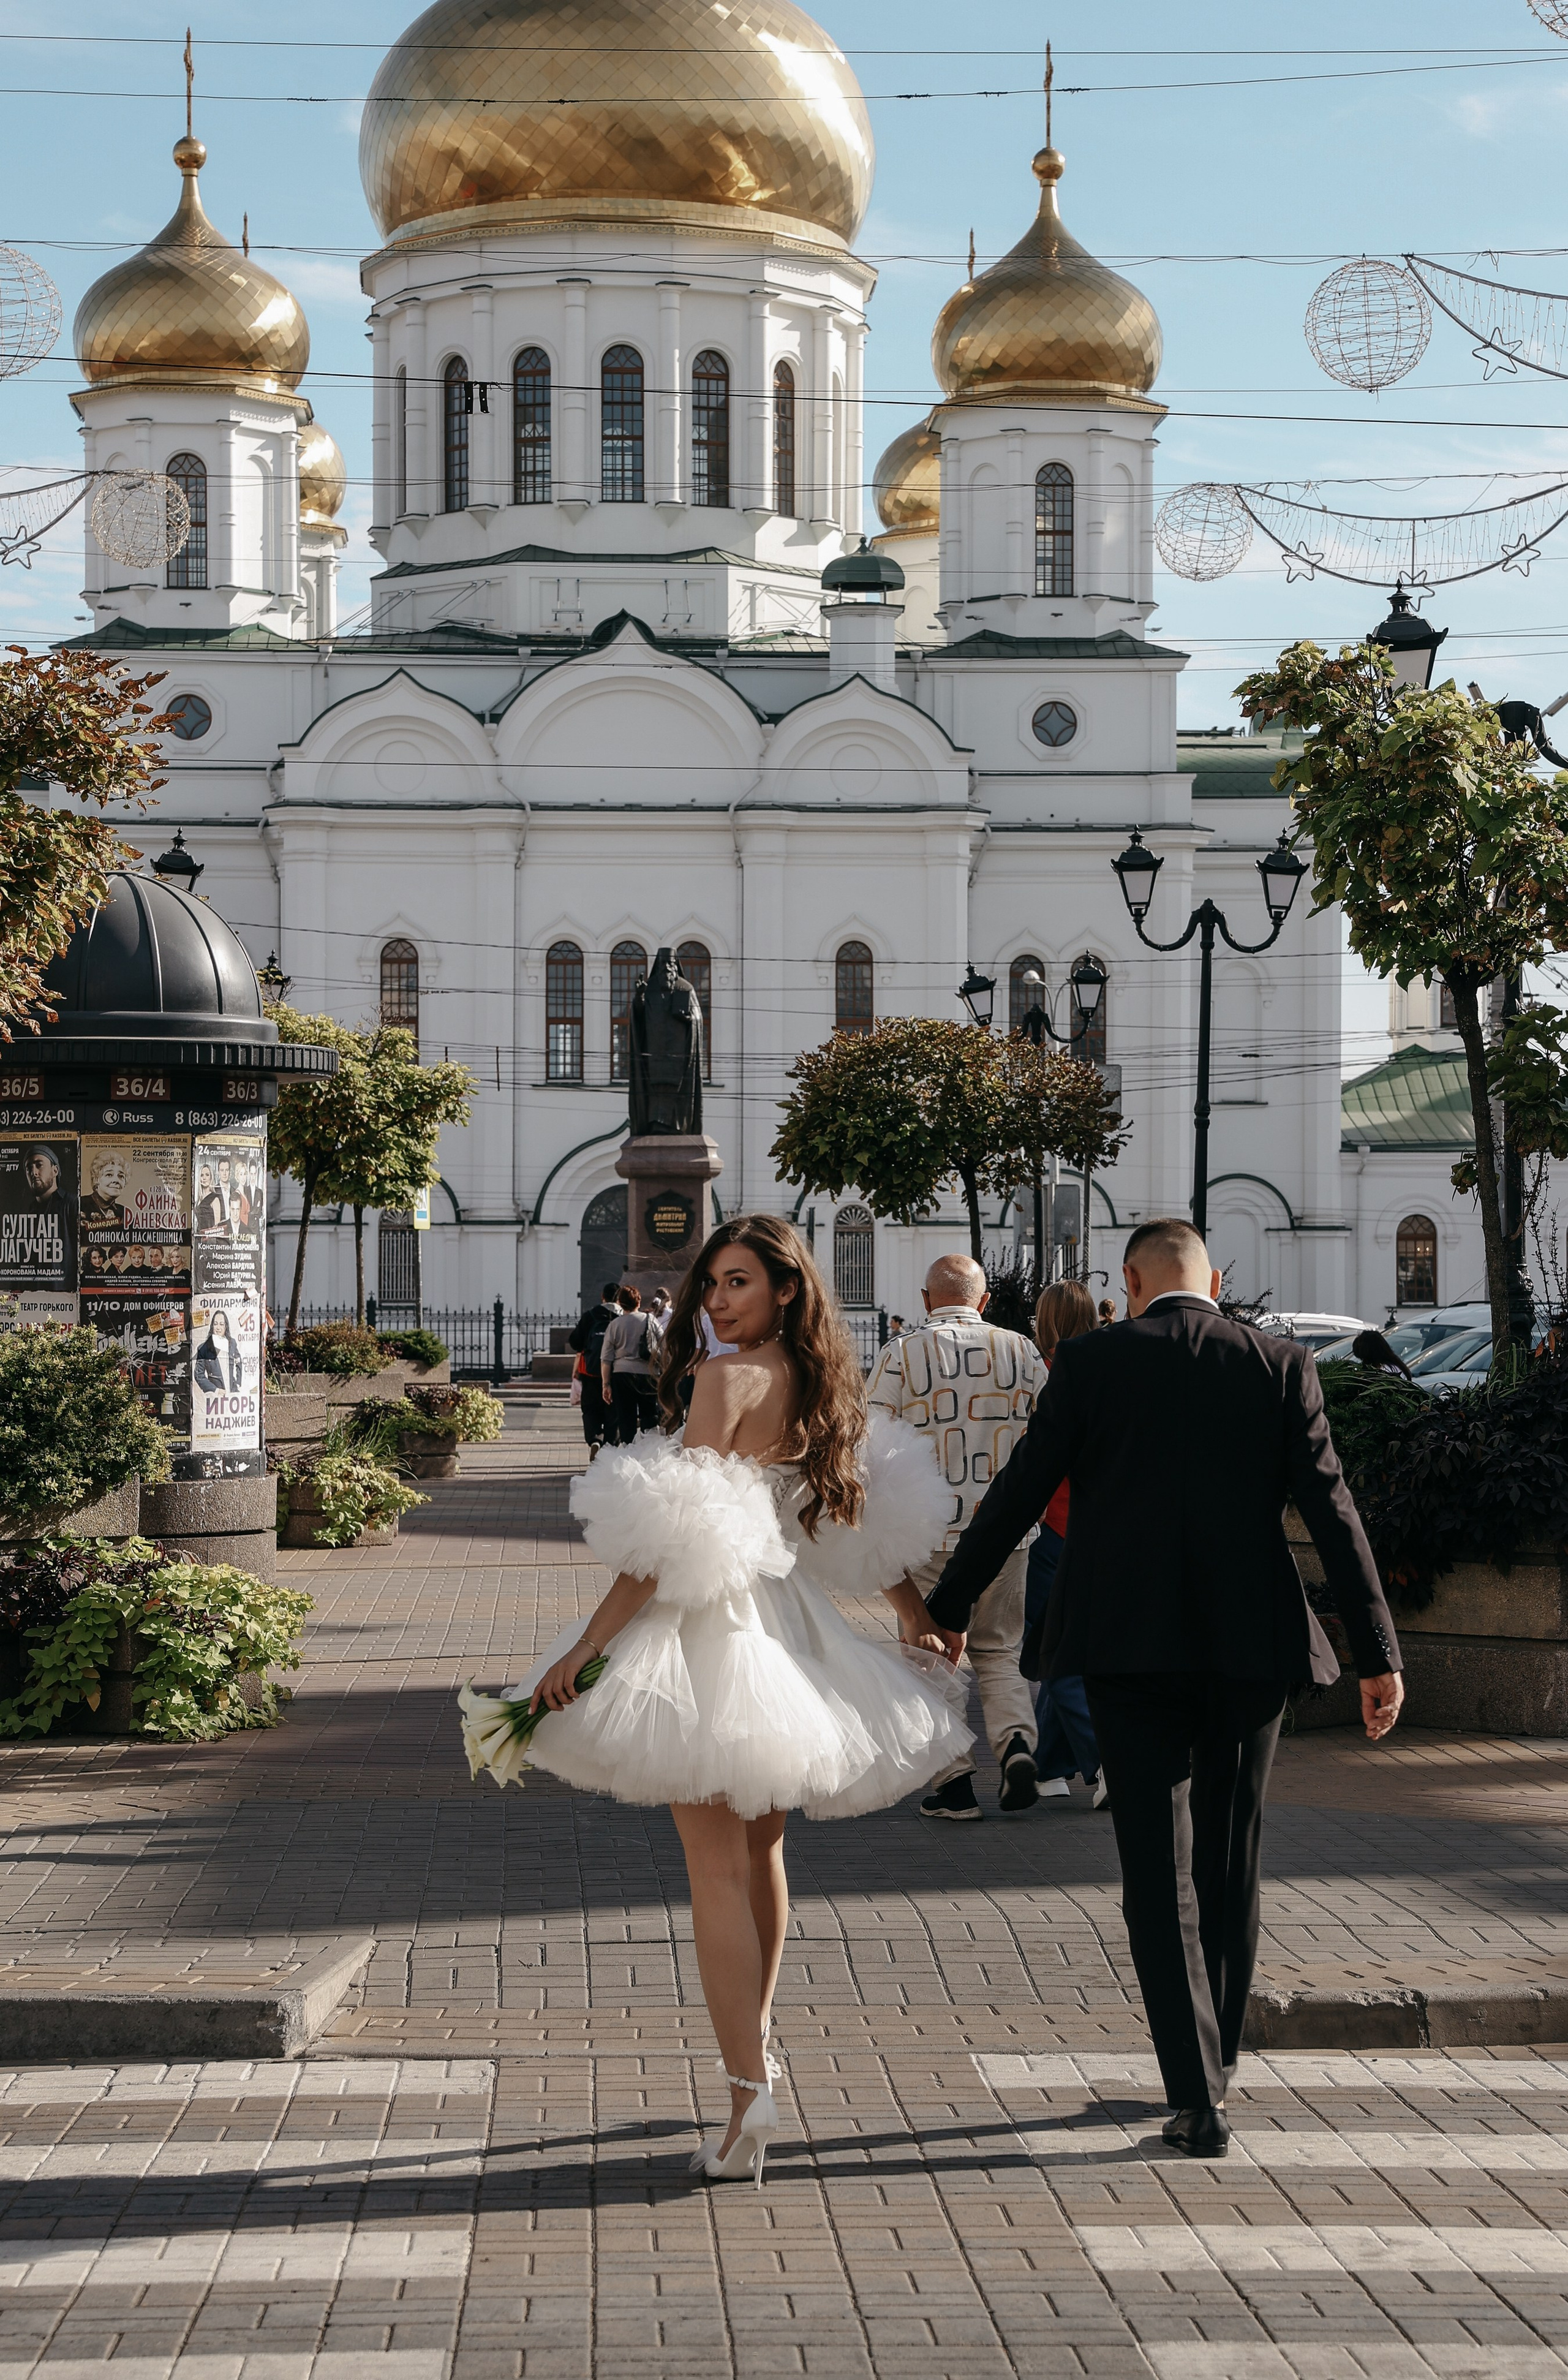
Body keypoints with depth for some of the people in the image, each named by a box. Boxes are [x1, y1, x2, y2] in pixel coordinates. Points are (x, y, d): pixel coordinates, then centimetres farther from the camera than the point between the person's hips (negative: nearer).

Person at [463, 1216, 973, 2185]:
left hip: (712, 1630, -8)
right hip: (790, 1626, 8)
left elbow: (671, 1538, -19)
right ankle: (755, 2040, 37)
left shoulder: (726, 1379, -15)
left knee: (719, 1870, -8)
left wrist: (587, 1646, -18)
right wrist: (917, 1613, 30)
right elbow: (867, 1507, 18)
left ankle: (749, 2091, -15)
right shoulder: (819, 1383, 7)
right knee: (760, 1852, 22)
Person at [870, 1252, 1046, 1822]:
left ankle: (954, 1782, 4)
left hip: (929, 1533, -3)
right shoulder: (1020, 1352, 3)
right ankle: (1017, 1743, -6)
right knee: (997, 1651, 16)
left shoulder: (901, 1355, -5)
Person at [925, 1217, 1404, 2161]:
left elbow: (1019, 1493, 2)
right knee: (1232, 1857, 18)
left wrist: (949, 1606, 13)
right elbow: (1332, 1510, -3)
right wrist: (1379, 1654, -1)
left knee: (1159, 1866, 1)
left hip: (1130, 1647, -2)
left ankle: (1197, 2096, -7)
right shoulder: (1282, 1366, 1)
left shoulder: (1090, 1362, -1)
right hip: (1250, 1647, 2)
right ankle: (1216, 2059, 31)